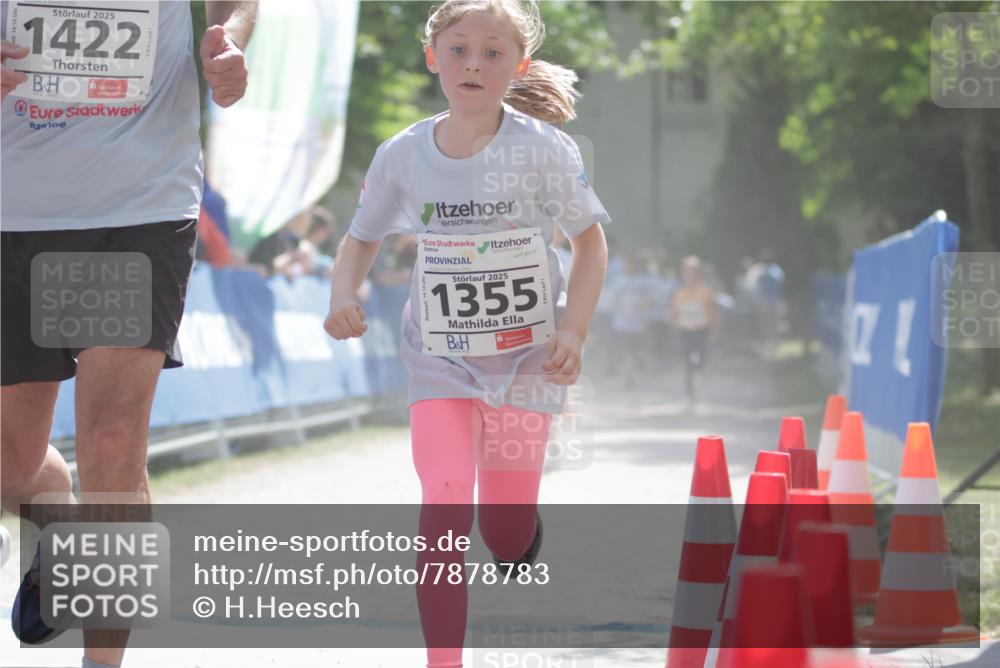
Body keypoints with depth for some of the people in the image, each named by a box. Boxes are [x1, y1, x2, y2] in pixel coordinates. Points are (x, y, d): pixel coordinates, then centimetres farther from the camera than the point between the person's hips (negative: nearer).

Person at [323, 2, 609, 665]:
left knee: (507, 539, 6)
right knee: (444, 506, -19)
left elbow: (591, 240, -1)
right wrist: (343, 294, -11)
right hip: (441, 361, 1)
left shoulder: (543, 149, -12)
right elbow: (363, 238, 8)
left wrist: (573, 330, -11)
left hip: (527, 359, 0)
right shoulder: (403, 155, -6)